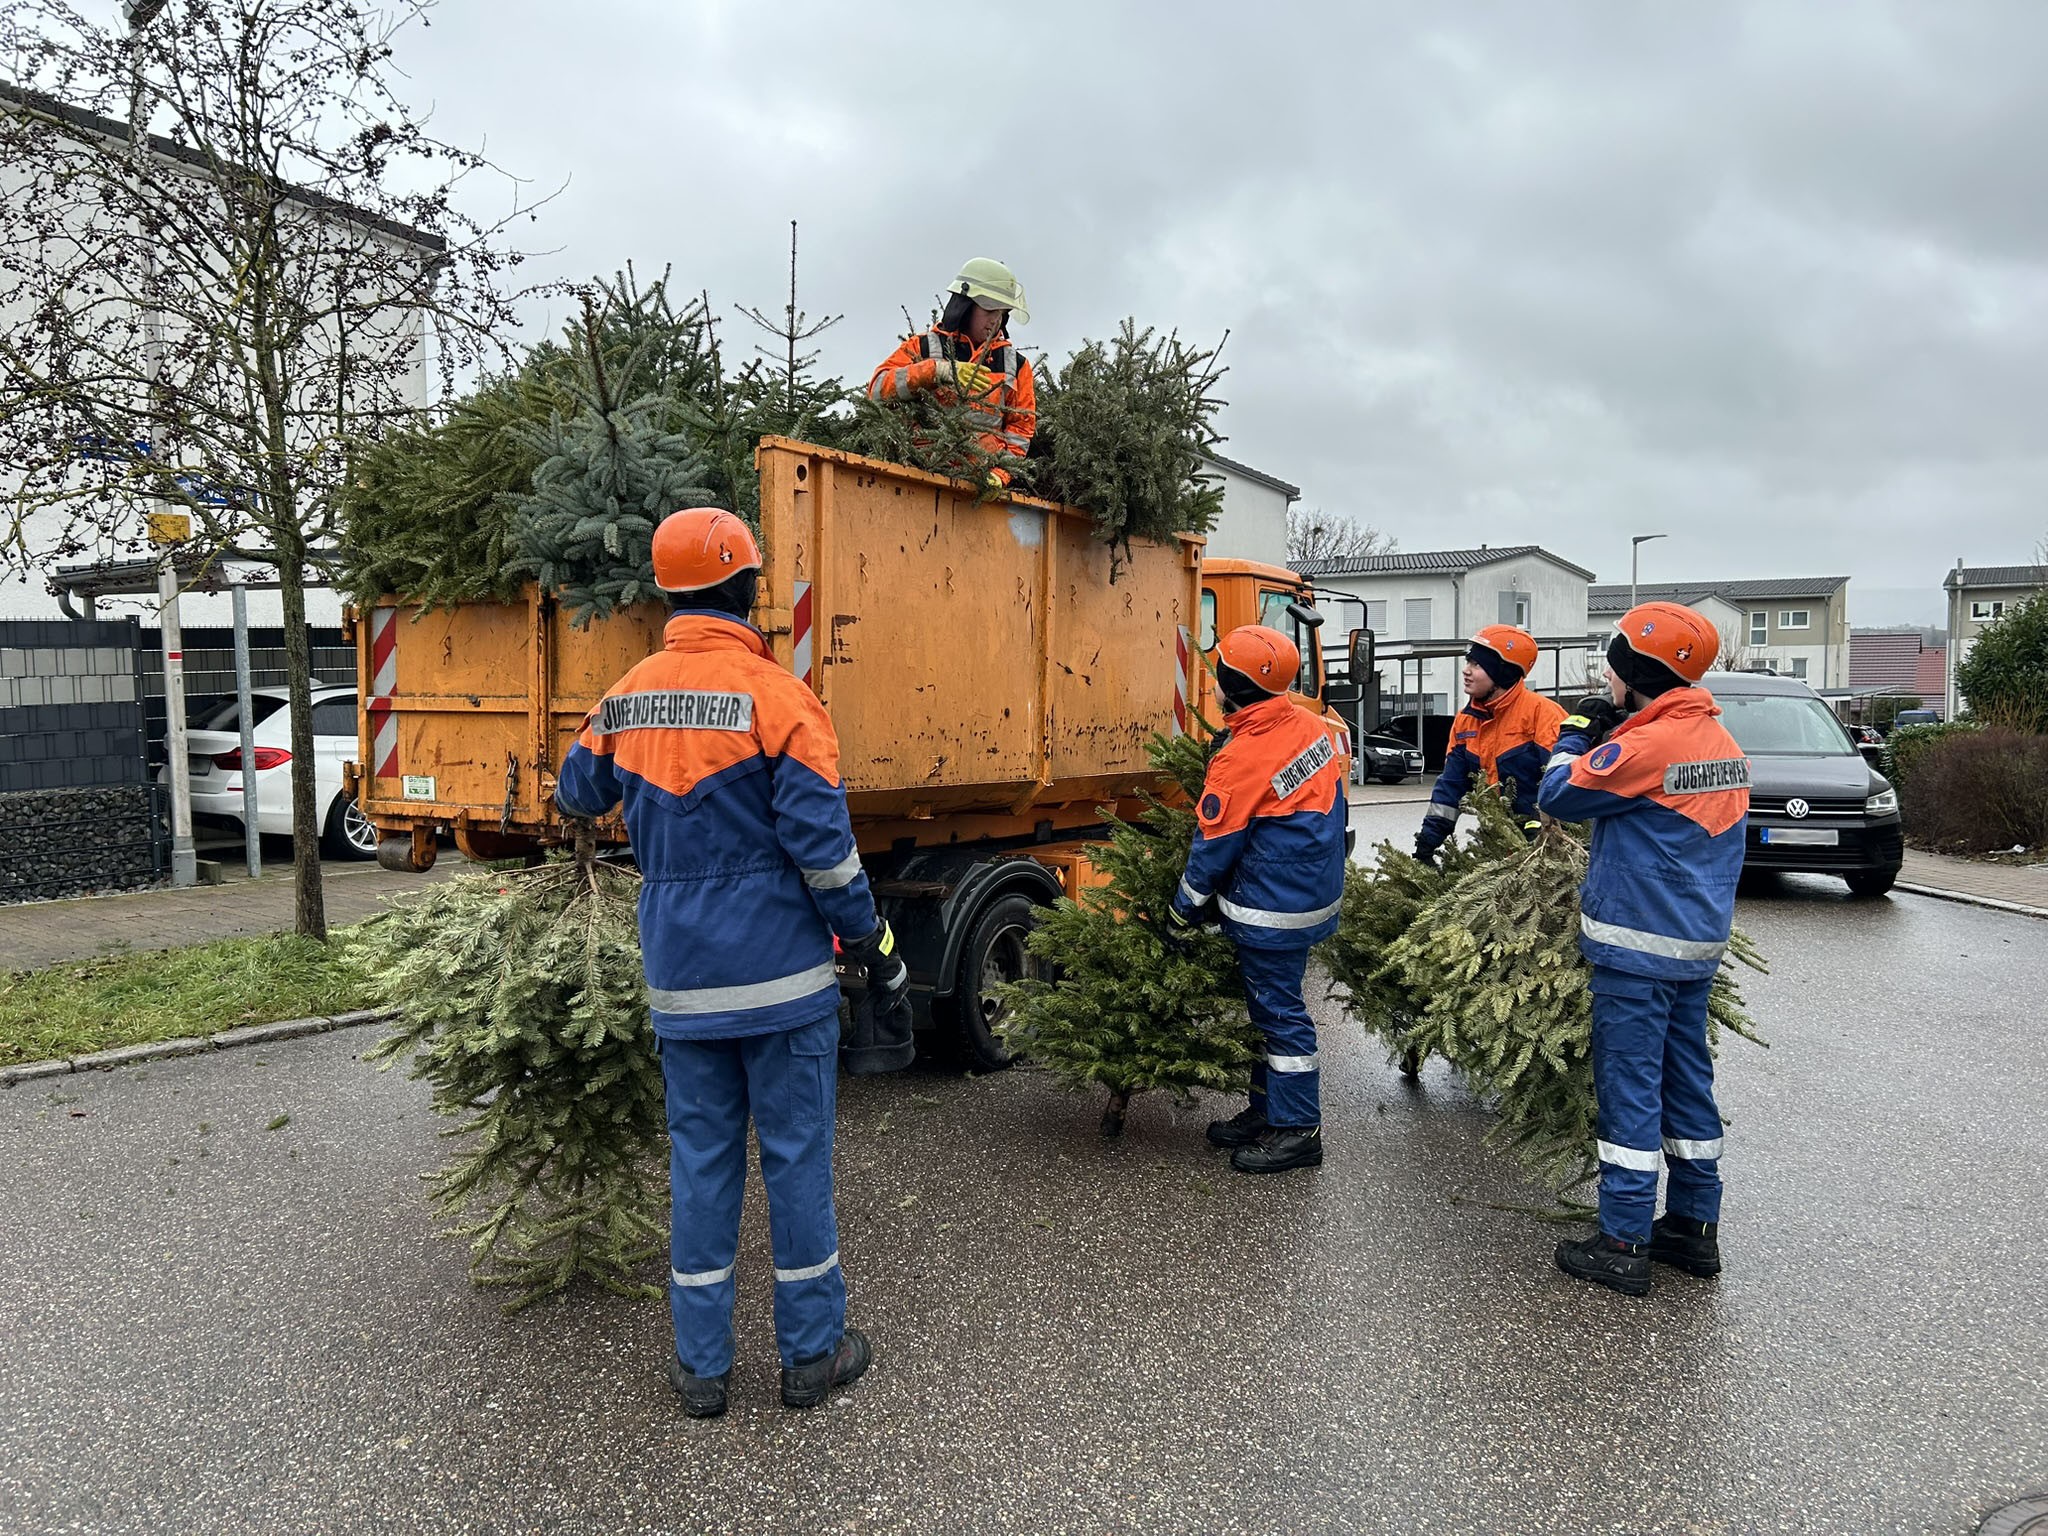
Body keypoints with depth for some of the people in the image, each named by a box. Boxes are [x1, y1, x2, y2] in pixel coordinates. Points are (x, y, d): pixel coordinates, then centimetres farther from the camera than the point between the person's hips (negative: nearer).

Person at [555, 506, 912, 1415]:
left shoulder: (626, 699, 3)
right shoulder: (777, 697, -13)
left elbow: (576, 798, 21)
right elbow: (822, 845, -16)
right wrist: (877, 952, -7)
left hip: (680, 982, 5)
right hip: (782, 976, -4)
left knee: (700, 1160, 13)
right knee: (796, 1158, 8)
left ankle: (701, 1366, 23)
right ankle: (811, 1353, 21)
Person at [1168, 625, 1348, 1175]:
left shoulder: (1241, 761, -24)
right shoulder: (1310, 726, 0)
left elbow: (1213, 851, -15)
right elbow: (1331, 807, 13)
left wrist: (1180, 916, -3)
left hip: (1272, 912, -9)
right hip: (1316, 894, 9)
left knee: (1278, 1011, 3)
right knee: (1269, 1004, 19)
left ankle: (1298, 1130, 15)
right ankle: (1267, 1110, 31)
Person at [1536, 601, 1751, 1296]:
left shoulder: (1647, 746, -20)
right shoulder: (1723, 743, 9)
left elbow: (1557, 795, -11)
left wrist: (1580, 731, 3)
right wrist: (1607, 736, 13)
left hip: (1635, 950, -9)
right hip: (1699, 944, 9)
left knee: (1629, 1089, -1)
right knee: (1687, 1082, 16)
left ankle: (1624, 1244, 6)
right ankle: (1694, 1226, 26)